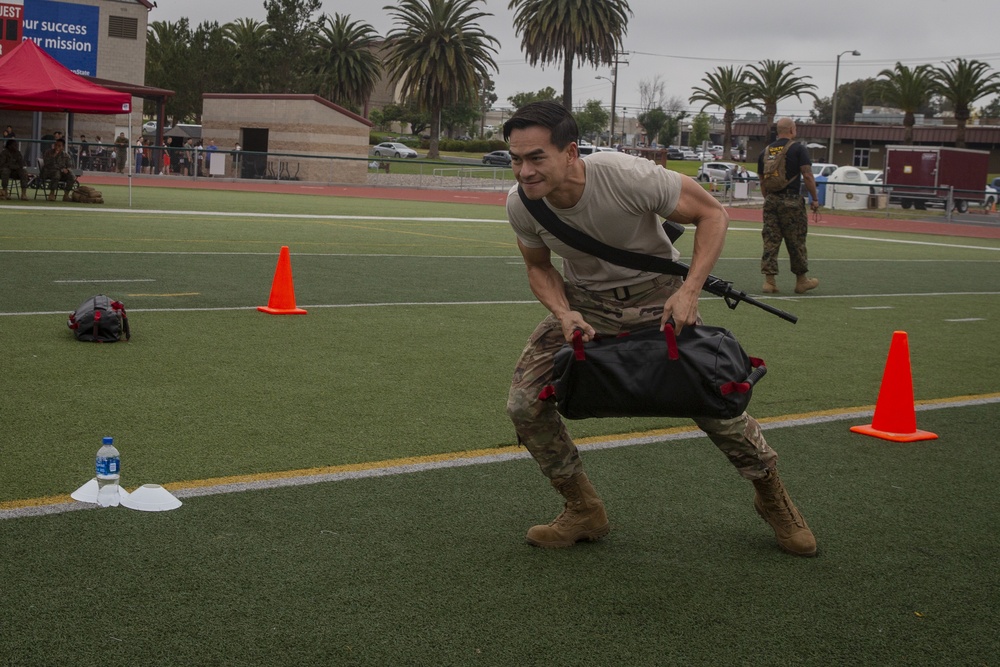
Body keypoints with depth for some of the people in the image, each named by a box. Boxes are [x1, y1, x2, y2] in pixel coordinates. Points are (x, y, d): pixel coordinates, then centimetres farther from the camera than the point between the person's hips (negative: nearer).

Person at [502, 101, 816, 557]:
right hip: (583, 300, 3)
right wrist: (564, 314, -20)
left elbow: (712, 214, -18)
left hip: (656, 296, -3)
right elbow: (539, 266, 1)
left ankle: (773, 497, 28)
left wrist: (689, 290, -29)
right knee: (524, 405, -9)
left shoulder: (629, 176, -33)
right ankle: (584, 511, 11)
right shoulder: (520, 205, -20)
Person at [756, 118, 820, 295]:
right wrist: (815, 198, -5)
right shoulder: (798, 149, -4)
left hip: (771, 201, 4)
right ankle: (801, 280, 15)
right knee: (796, 242, 5)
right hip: (792, 200, -4)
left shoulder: (766, 151, 11)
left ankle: (769, 280, 1)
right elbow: (807, 175, -11)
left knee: (770, 241, 5)